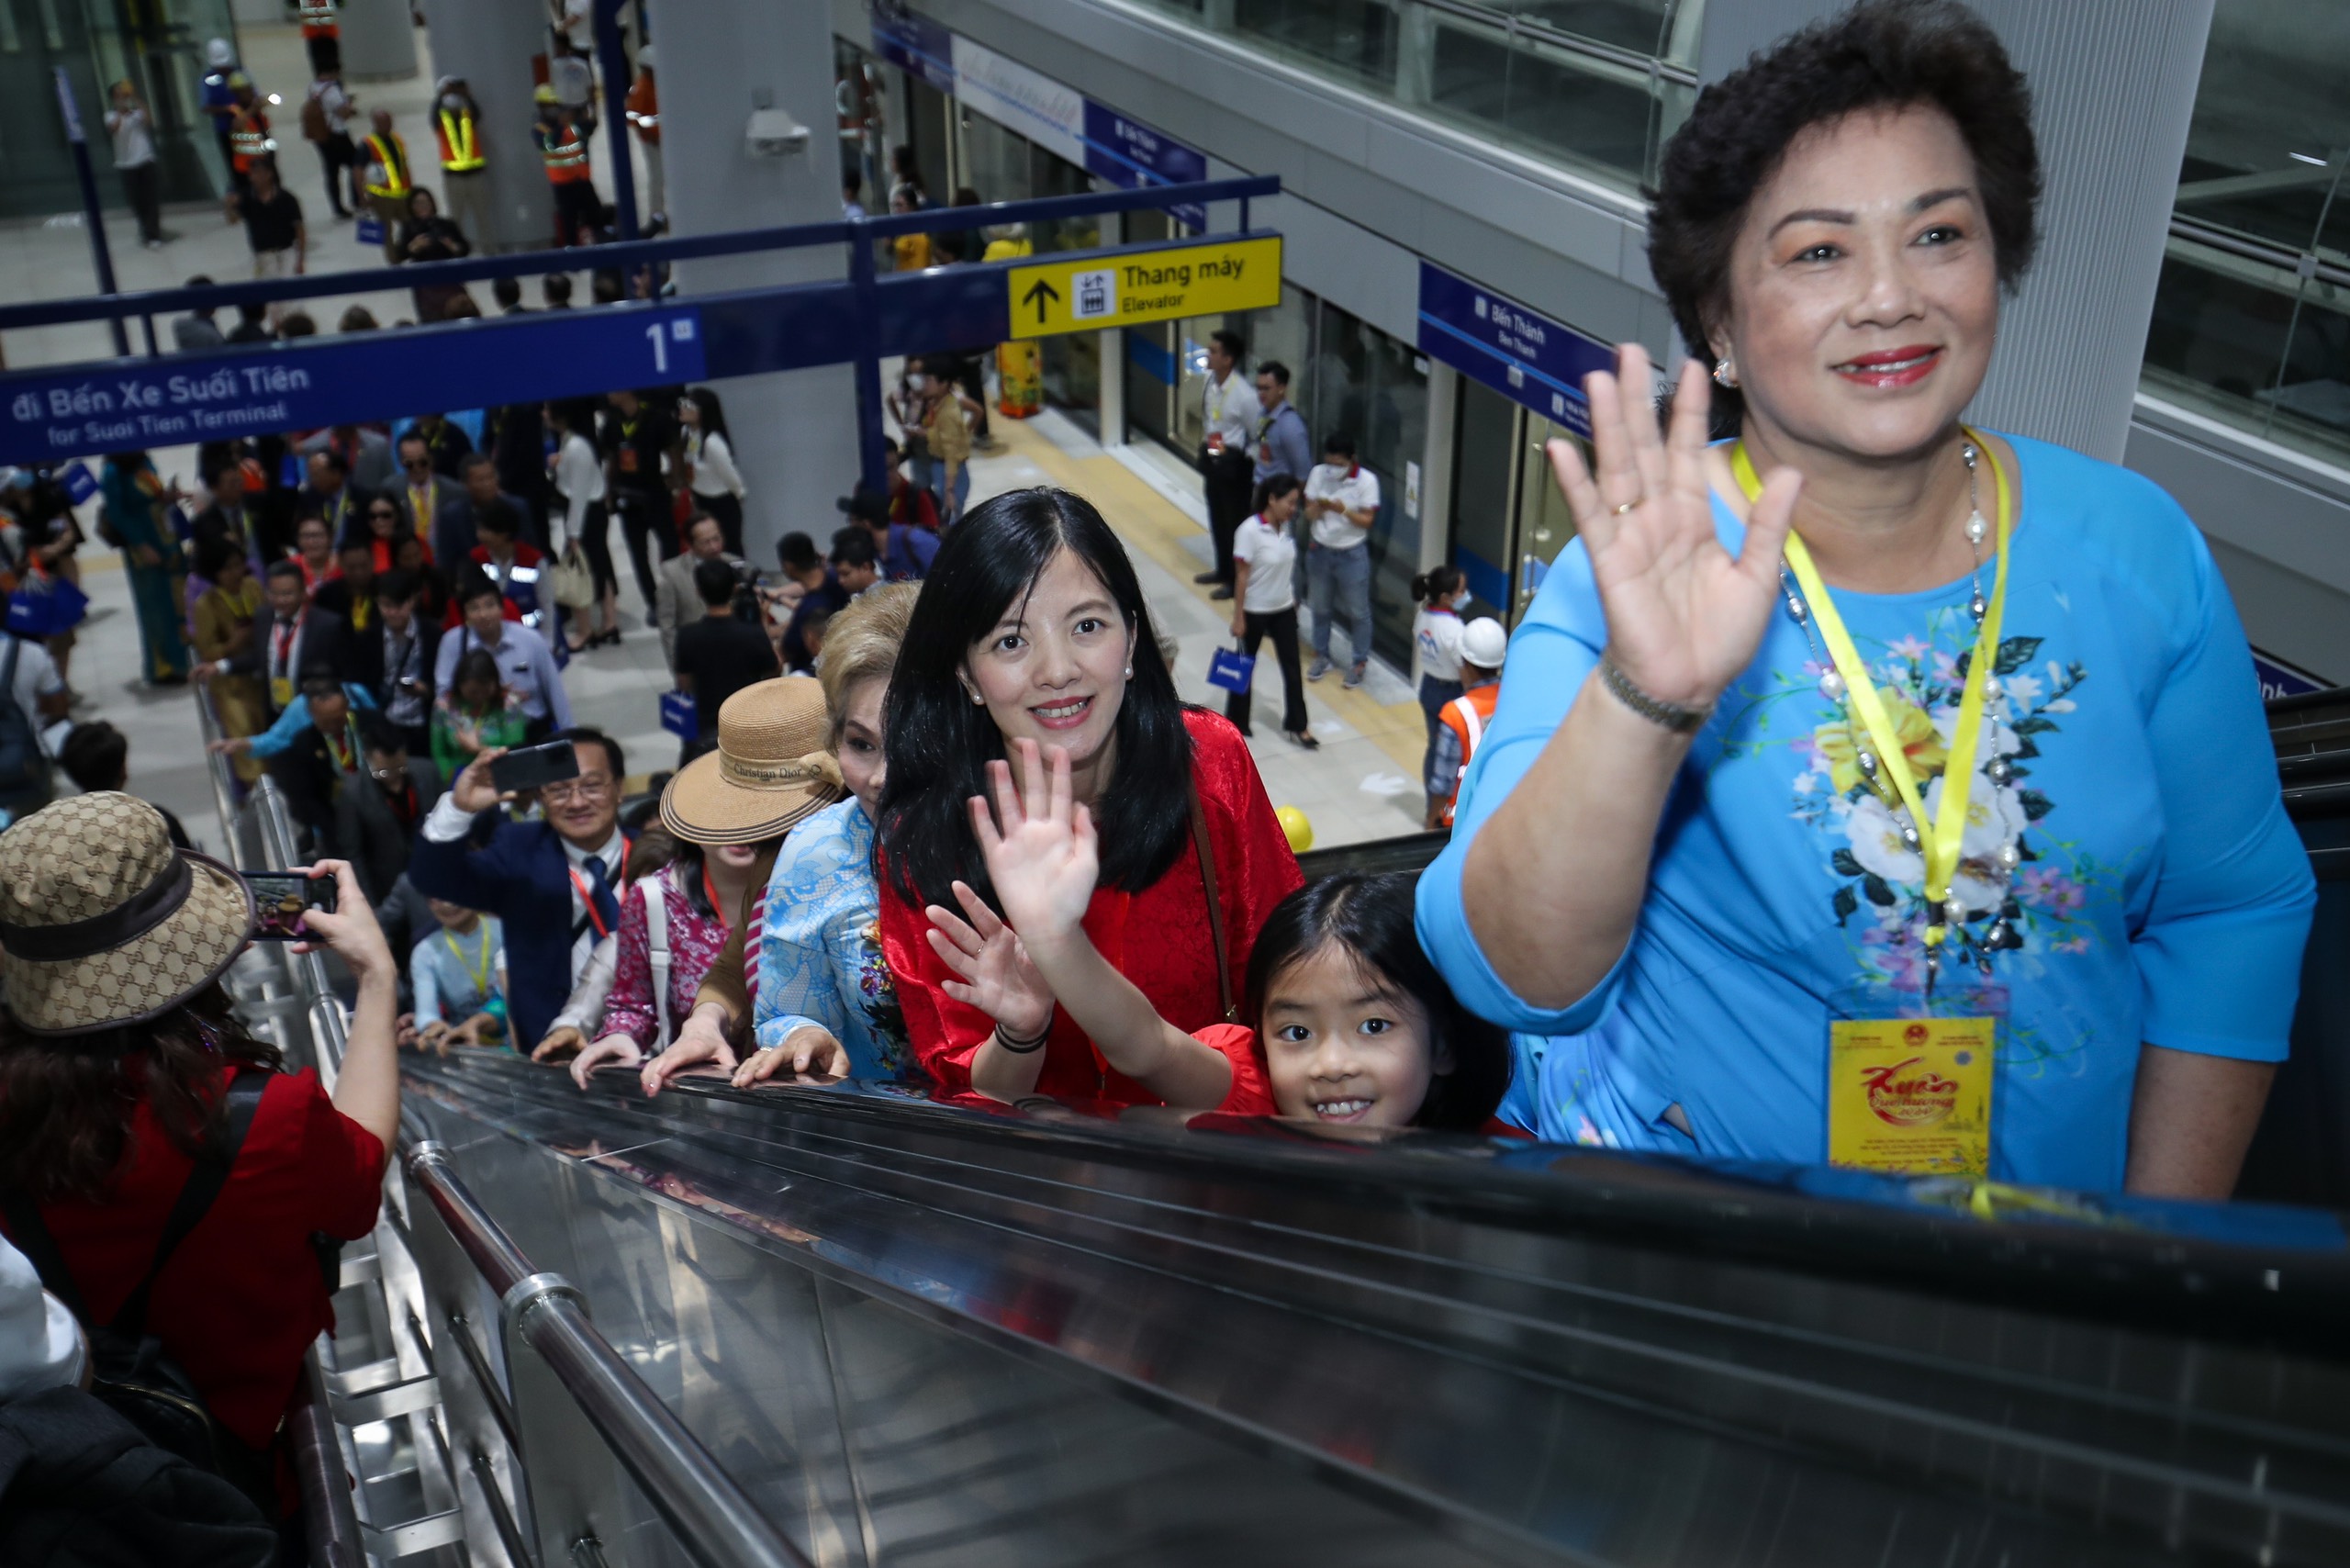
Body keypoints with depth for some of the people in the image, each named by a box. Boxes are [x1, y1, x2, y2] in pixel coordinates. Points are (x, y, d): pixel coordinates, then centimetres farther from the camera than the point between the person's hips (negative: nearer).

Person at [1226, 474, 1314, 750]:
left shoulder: (1285, 526, -3)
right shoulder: (1250, 531, -22)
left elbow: (1286, 567, 8)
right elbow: (1241, 576, -18)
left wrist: (1294, 601, 13)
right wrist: (1238, 618, -15)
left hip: (1284, 610, 6)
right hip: (1255, 611, -6)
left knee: (1292, 667, 7)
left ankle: (1296, 726, 18)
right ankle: (1236, 724, 29)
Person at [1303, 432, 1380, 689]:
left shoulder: (1367, 481, -15)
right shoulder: (1318, 474, -5)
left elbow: (1367, 520, -13)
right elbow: (1309, 514, 0)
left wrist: (1344, 510, -30)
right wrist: (1317, 508, -23)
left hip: (1351, 555, -3)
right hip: (1320, 551, 3)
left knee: (1357, 612, 8)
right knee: (1321, 608, 18)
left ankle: (1360, 662, 24)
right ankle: (1321, 656, 35)